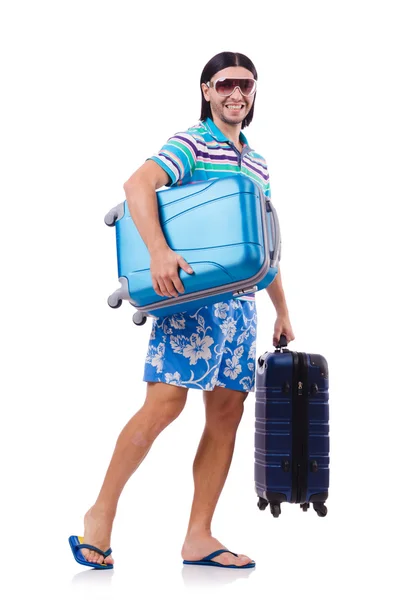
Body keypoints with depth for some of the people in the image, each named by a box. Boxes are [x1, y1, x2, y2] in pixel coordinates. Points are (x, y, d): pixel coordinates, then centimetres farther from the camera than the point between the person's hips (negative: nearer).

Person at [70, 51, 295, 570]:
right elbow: (137, 185, -19)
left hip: (240, 303, 7)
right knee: (165, 403, -15)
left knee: (227, 414, 3)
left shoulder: (258, 164, 20)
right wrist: (159, 250, -34)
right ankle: (102, 513, 0)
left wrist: (282, 311, 23)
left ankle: (199, 537, 8)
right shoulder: (191, 143, -2)